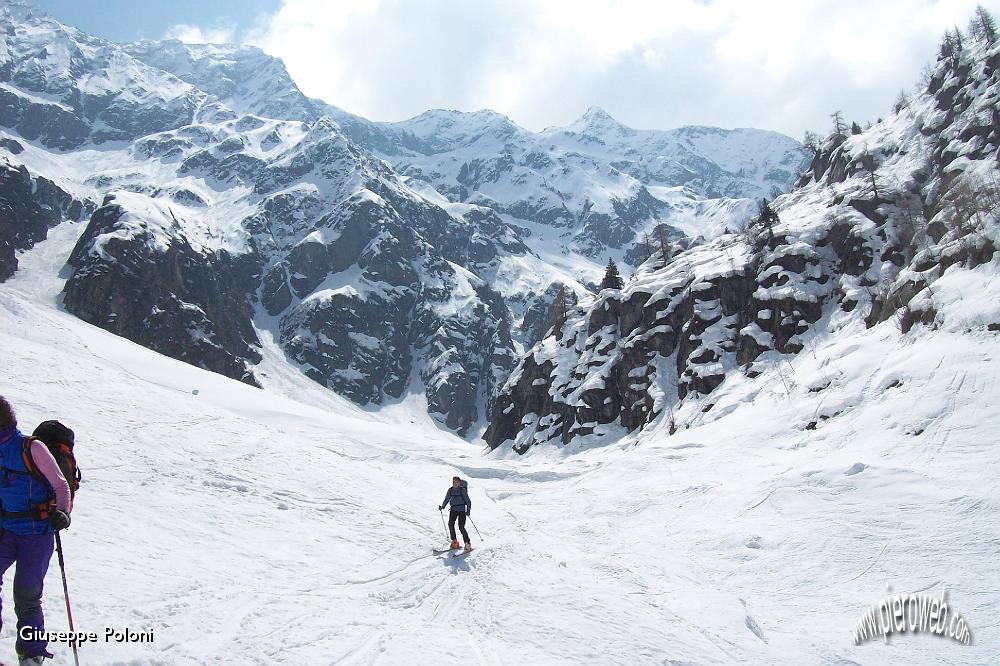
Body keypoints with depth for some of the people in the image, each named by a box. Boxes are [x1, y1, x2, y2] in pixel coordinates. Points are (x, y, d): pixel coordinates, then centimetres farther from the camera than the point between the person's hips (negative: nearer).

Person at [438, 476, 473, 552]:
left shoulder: (463, 490, -7)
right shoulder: (450, 490, 6)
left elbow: (468, 501, -5)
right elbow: (447, 499, 17)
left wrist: (468, 511, -13)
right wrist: (442, 507, 4)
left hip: (462, 510, -5)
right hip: (453, 510, 5)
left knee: (461, 527, -12)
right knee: (450, 524, -8)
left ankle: (468, 544, -3)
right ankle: (454, 542, 8)